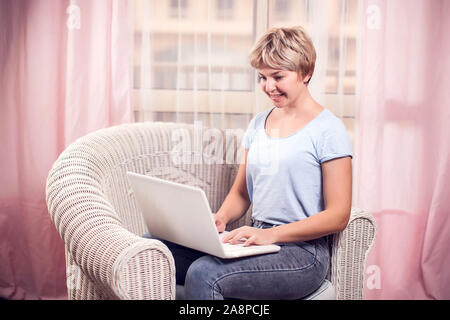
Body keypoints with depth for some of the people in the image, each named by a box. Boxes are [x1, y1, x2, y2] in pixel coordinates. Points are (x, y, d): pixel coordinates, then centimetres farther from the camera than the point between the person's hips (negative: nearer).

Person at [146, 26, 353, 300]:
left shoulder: (328, 130, -5)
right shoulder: (258, 124, 16)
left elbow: (338, 216, -10)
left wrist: (271, 235, -18)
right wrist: (221, 218, -2)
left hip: (302, 252, -6)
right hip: (258, 241, 6)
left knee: (204, 273, -31)